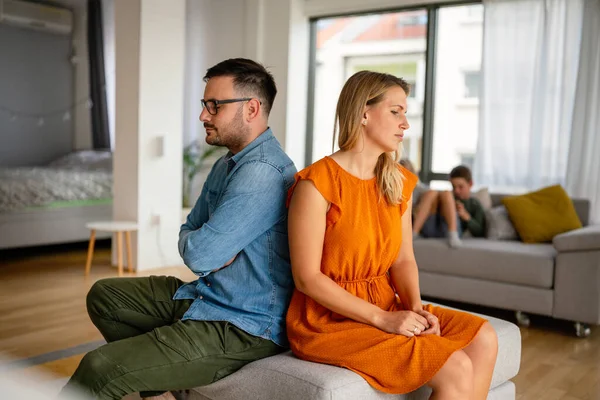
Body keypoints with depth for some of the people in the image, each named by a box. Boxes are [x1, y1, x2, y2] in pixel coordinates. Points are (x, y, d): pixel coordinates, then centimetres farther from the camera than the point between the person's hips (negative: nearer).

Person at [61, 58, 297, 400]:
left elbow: (198, 254, -25)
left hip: (244, 329, -11)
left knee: (99, 369, -19)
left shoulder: (263, 173, -23)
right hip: (204, 295, 11)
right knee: (104, 294, 19)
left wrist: (199, 245, -1)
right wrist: (212, 247, -6)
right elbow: (188, 233, 17)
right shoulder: (226, 165, 11)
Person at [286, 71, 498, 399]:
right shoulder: (317, 183, -15)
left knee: (482, 338, -11)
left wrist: (416, 307, -12)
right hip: (329, 320, -7)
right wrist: (382, 318, -19)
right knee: (456, 369, -19)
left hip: (387, 308, 7)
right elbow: (307, 278, -17)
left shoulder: (398, 183, 7)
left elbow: (403, 260, 8)